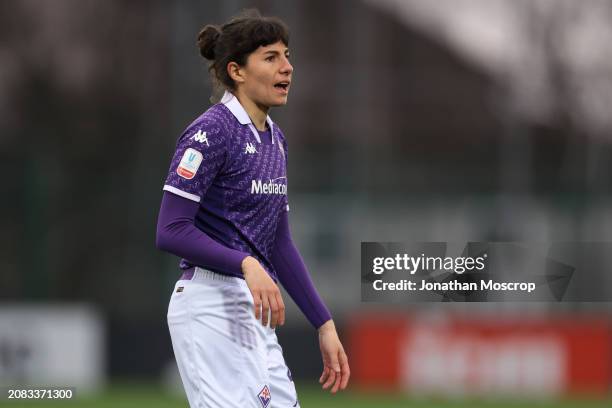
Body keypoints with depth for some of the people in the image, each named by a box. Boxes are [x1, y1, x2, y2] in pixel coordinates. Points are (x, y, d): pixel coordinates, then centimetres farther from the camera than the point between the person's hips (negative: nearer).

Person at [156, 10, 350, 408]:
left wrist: (324, 324, 16)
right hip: (211, 309, -9)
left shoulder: (275, 139, 15)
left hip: (254, 311, 9)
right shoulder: (211, 131, -11)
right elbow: (171, 230, -17)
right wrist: (246, 265, -29)